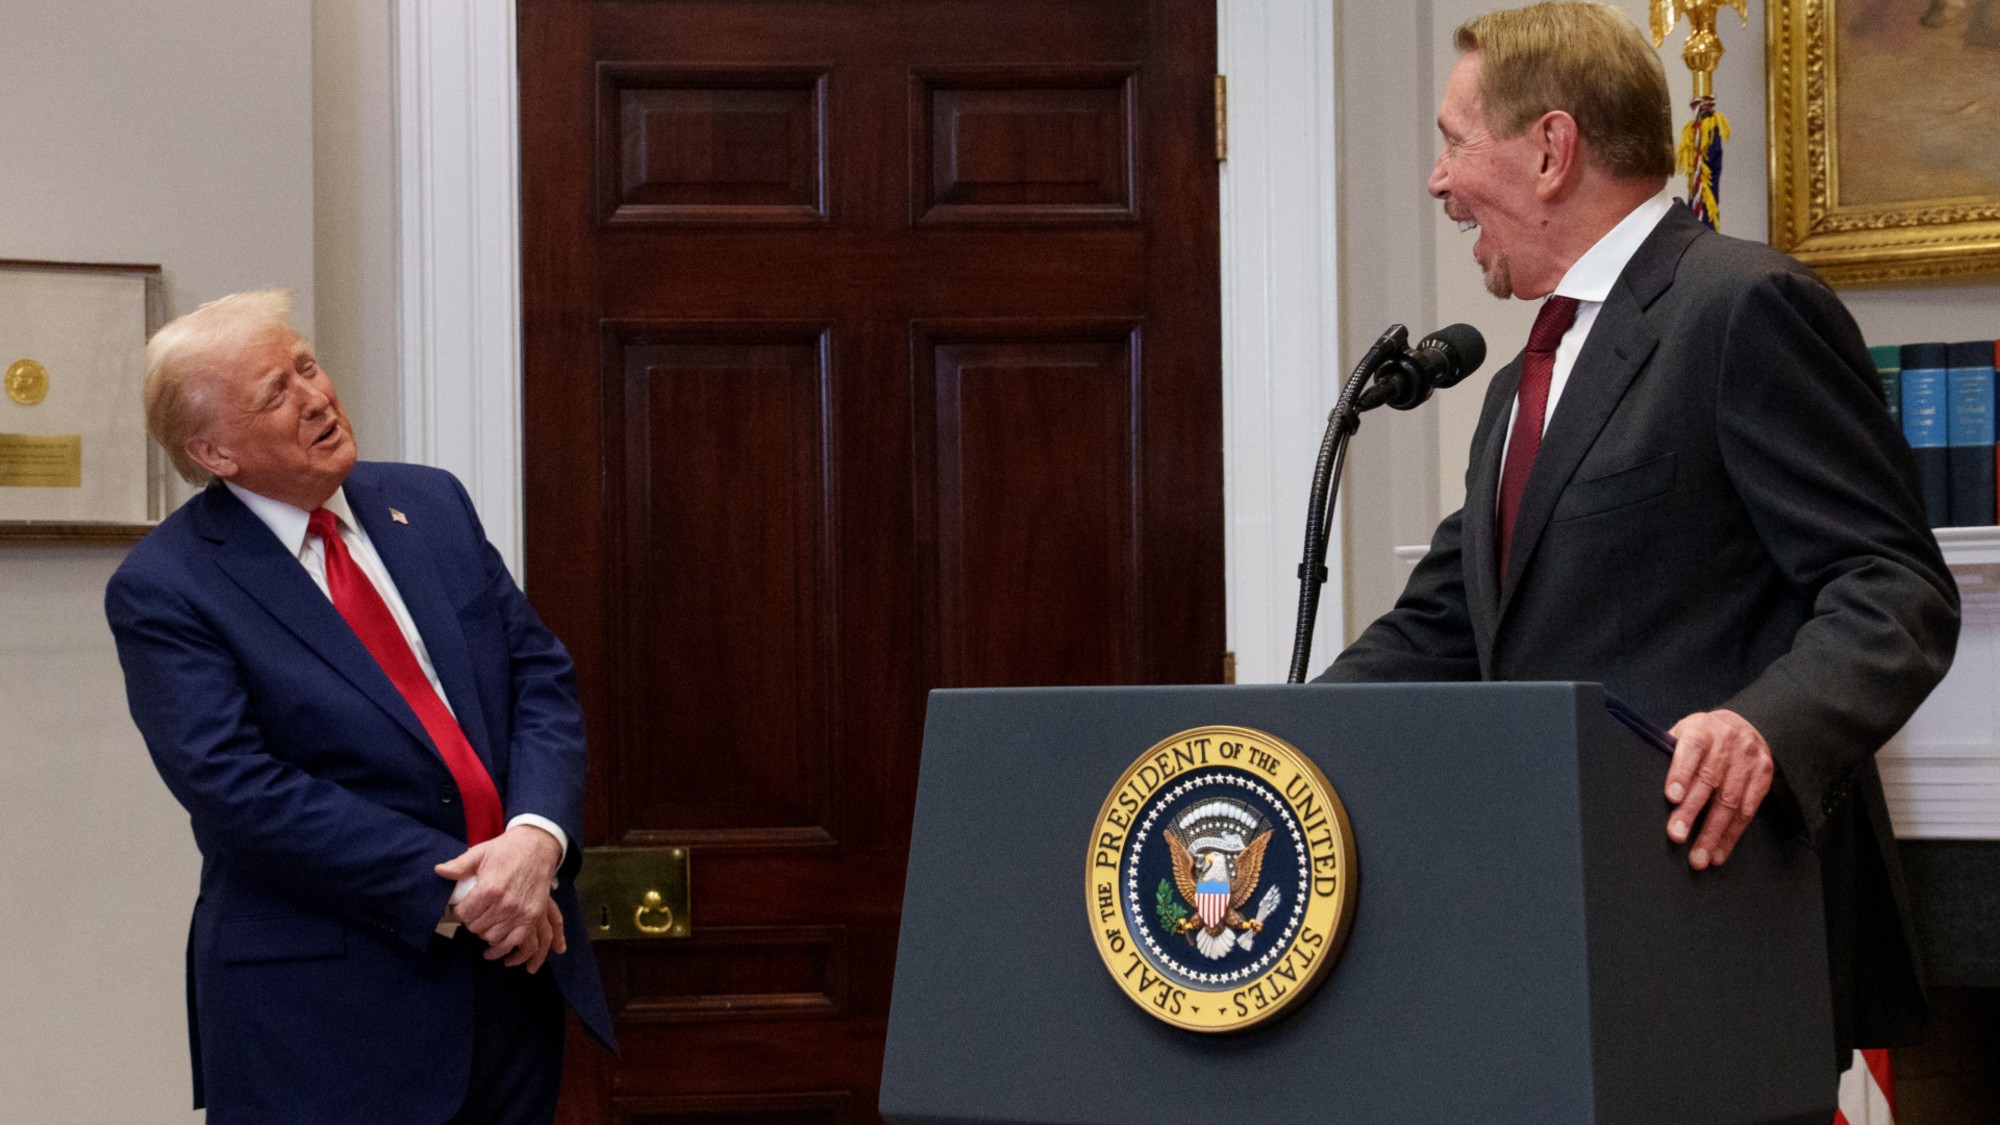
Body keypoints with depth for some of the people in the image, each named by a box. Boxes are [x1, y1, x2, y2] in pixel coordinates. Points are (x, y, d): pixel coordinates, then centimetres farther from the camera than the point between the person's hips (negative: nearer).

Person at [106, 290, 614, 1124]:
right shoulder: (162, 590, -7)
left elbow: (543, 679, 7)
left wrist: (537, 837, -13)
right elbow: (238, 789, -16)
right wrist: (455, 890, -18)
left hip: (516, 964, 5)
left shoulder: (429, 503, 10)